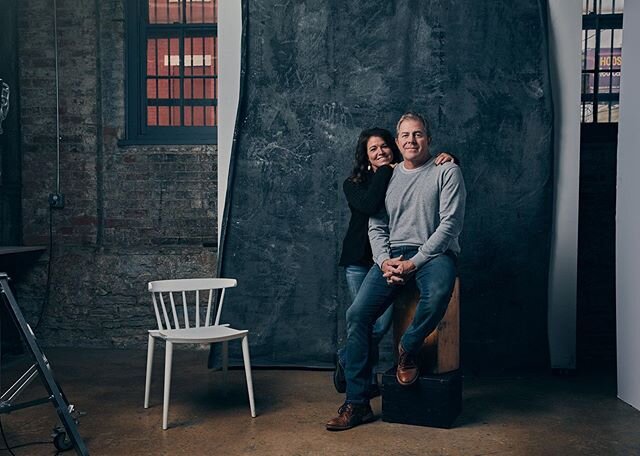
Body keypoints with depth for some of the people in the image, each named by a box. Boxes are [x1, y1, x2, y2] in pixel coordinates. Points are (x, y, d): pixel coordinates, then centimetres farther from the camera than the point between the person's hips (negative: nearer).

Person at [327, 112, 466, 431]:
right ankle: (356, 404, -8)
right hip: (392, 255, 4)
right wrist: (384, 261, -8)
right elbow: (376, 227, 13)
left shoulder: (447, 172, 2)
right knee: (357, 313, -17)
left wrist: (414, 262, -17)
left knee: (438, 294, -39)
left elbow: (450, 224, -8)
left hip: (434, 252, -3)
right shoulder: (386, 176, 15)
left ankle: (407, 350, -7)